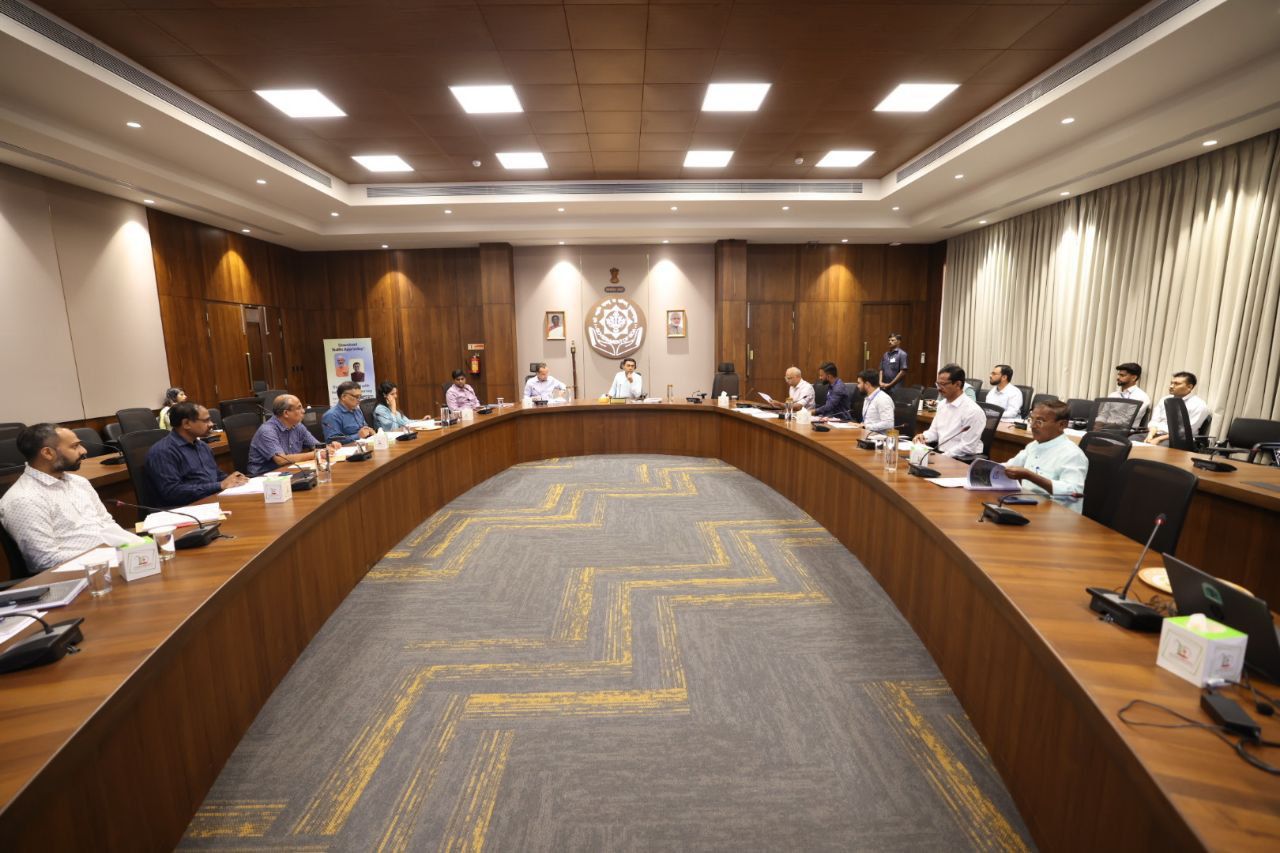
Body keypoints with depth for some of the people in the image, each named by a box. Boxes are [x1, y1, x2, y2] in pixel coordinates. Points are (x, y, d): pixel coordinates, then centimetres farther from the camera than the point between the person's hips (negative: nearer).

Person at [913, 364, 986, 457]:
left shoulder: (973, 411, -15)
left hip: (963, 460, -7)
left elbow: (967, 448, -17)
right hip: (941, 454, 7)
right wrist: (924, 436, -1)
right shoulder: (942, 404, 10)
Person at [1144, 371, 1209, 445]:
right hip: (1156, 434, 6)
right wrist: (1150, 435, -12)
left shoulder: (1199, 405, -2)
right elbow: (1155, 421, 9)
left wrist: (1159, 439, -20)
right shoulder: (1165, 399, 15)